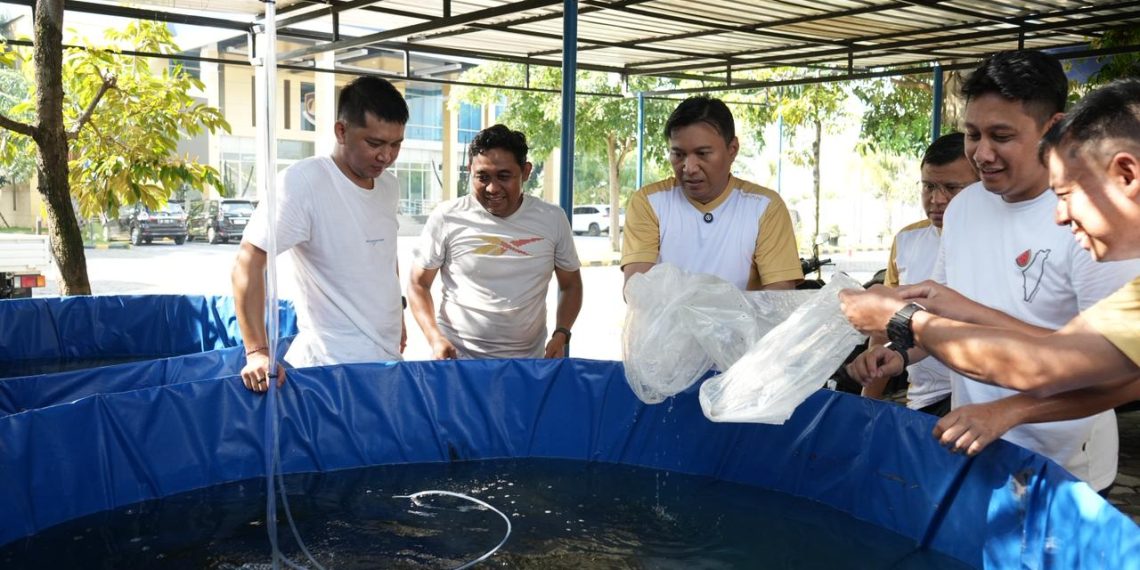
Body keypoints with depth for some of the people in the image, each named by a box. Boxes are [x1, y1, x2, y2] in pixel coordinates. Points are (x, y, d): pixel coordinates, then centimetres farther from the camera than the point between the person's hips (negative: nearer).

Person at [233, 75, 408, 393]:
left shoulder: (389, 185, 6)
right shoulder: (304, 182, -16)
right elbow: (248, 262, -20)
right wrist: (257, 352, -26)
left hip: (390, 359, 7)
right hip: (333, 366, -7)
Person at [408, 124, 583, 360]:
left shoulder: (553, 219, -1)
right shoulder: (447, 218, -7)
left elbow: (571, 284, 10)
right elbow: (418, 284, 2)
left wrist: (561, 335, -6)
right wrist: (436, 338, -13)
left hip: (529, 361, 2)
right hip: (457, 358, -2)